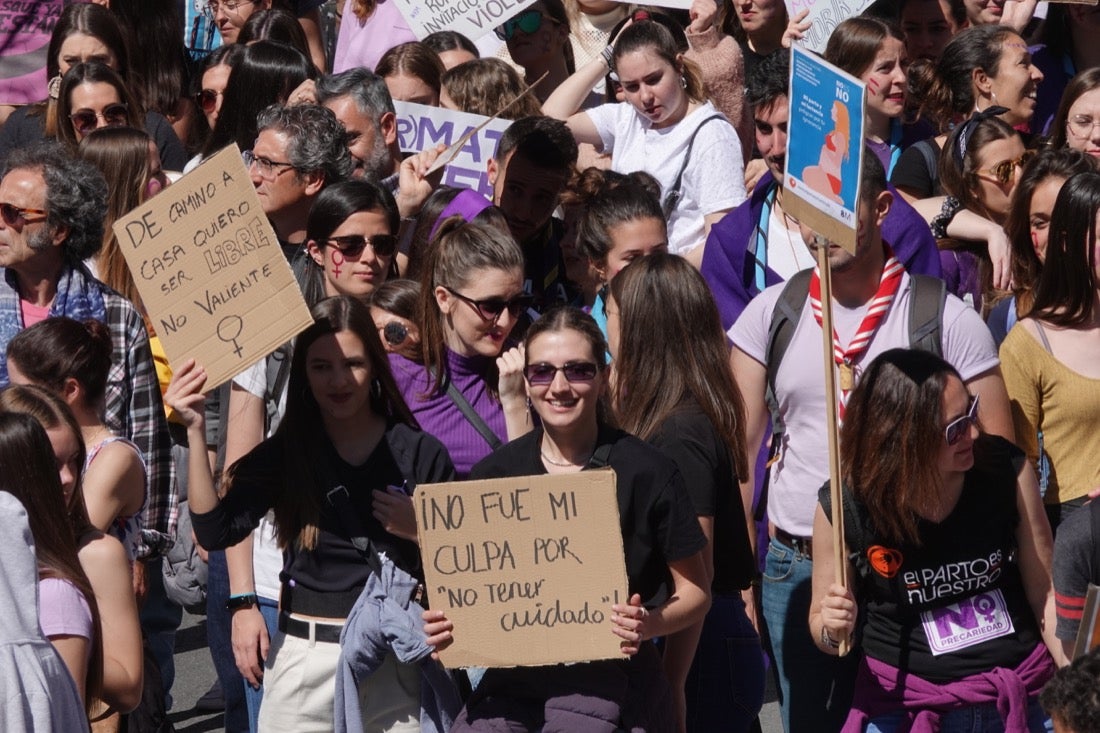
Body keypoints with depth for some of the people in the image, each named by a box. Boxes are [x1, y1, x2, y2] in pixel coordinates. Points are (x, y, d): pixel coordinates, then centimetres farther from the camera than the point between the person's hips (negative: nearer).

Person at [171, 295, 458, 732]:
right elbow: (214, 531, -11)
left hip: (392, 662, 0)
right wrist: (196, 431, -14)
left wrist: (423, 532, -15)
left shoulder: (419, 453, 2)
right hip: (304, 661, 1)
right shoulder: (284, 454, 3)